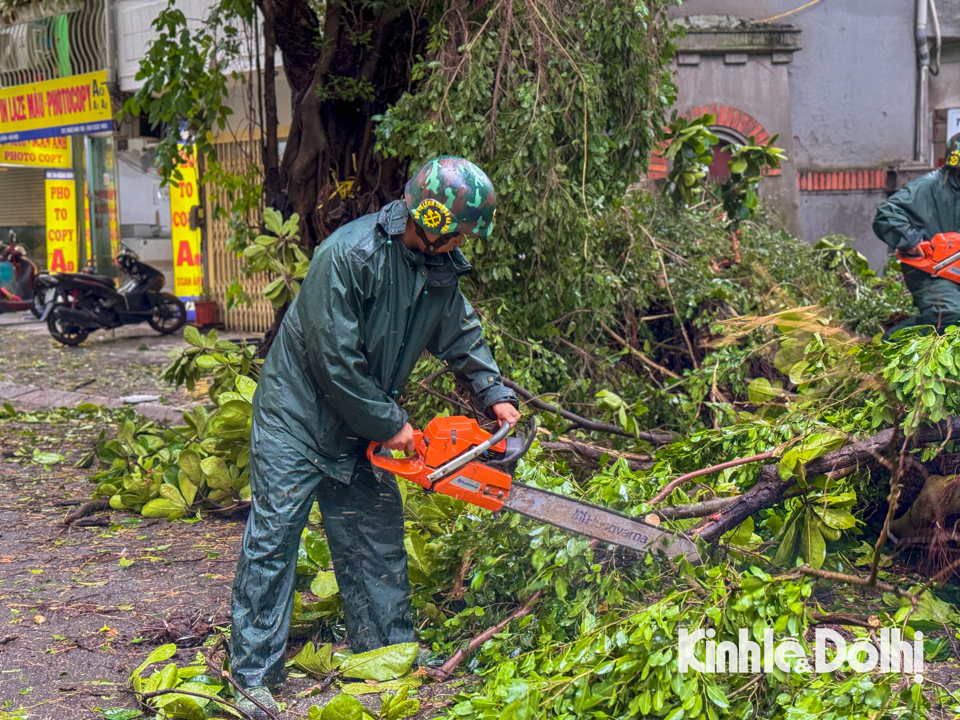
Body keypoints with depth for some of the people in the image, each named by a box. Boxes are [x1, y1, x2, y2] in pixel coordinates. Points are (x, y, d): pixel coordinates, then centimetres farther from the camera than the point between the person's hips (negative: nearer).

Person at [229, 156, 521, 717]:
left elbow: (461, 333, 13)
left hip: (360, 430, 8)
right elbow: (335, 360, -26)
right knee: (273, 540, -4)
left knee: (378, 542, 11)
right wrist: (390, 424, -18)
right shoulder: (351, 255, -27)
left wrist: (494, 392, 0)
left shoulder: (442, 265, -2)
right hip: (298, 418, -7)